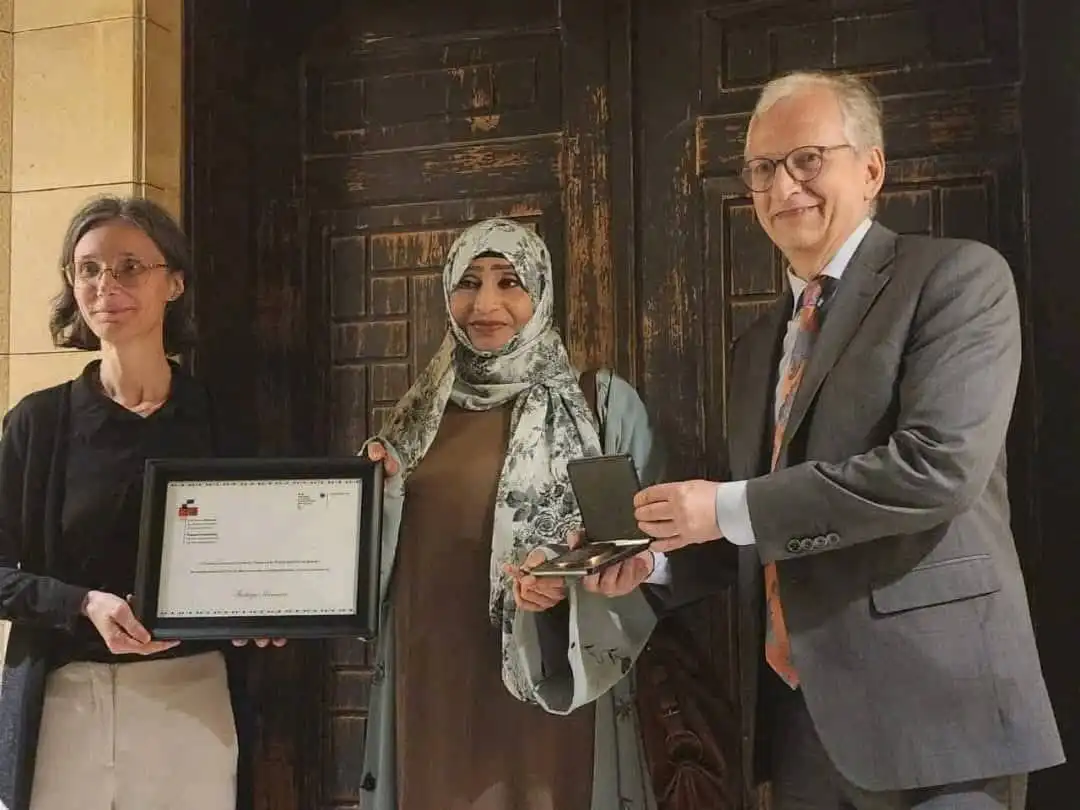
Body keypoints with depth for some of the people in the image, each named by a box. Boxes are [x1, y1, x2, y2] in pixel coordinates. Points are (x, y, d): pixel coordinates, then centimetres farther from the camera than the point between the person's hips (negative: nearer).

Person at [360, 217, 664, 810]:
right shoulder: (423, 409, 10)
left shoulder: (604, 402, -2)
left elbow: (648, 544, -4)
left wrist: (577, 577, -21)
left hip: (548, 681, -3)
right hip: (431, 683, 4)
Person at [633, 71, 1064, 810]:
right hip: (796, 711, 7)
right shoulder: (760, 343, 16)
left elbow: (941, 465, -21)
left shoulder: (957, 277, -6)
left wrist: (727, 508, -17)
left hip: (929, 708, -7)